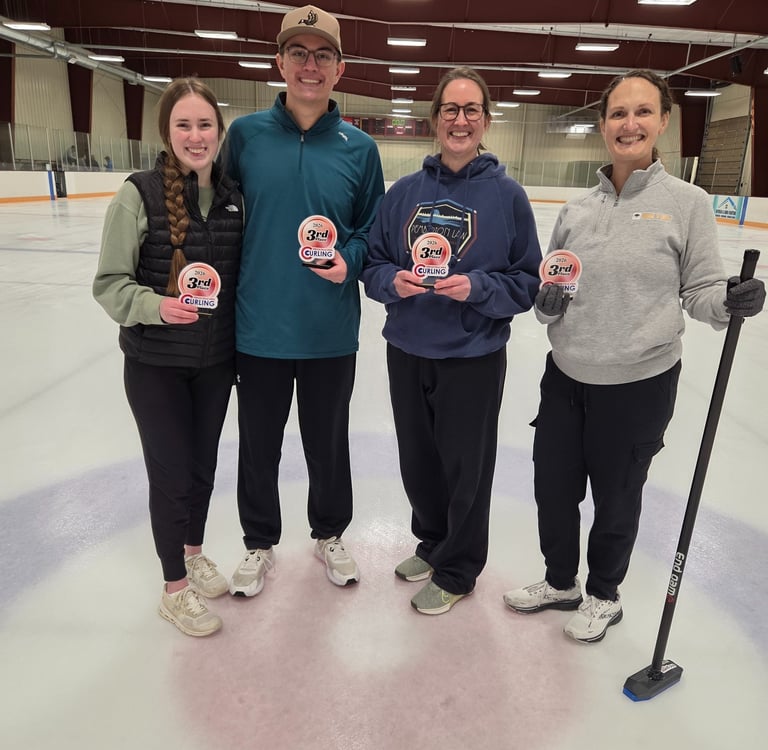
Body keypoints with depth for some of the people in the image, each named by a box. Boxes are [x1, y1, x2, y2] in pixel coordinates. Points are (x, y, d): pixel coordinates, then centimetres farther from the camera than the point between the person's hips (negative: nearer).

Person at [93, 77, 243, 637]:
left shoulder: (234, 197, 0)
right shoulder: (139, 195, -12)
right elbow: (109, 283, -9)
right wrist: (155, 305, -29)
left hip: (215, 360, 4)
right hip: (155, 364, -4)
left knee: (203, 464, 17)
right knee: (172, 472, 6)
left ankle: (193, 553, 44)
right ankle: (175, 587, 29)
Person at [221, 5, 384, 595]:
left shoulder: (359, 147, 1)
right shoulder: (246, 134, 0)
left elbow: (373, 228, 7)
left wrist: (349, 260, -13)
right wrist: (227, 283, -2)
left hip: (330, 332, 0)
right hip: (259, 328, 0)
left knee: (328, 442, 15)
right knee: (259, 444, 14)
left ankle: (329, 534, 41)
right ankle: (260, 543, 38)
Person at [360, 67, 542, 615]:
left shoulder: (506, 195, -5)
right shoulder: (404, 191, 2)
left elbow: (528, 281, -4)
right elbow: (373, 263, 7)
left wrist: (477, 288, -20)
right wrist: (393, 281, -14)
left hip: (474, 359, -3)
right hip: (407, 353, 4)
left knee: (465, 467, 10)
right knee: (418, 461, 17)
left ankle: (456, 570, 34)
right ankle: (432, 542, 45)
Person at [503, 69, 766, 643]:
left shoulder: (687, 202, -5)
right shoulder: (578, 209, 4)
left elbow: (700, 289, -2)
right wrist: (547, 300, -10)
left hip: (638, 385, -3)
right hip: (566, 376, 4)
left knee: (615, 498, 13)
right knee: (553, 488, 14)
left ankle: (604, 595, 41)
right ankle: (561, 582, 42)